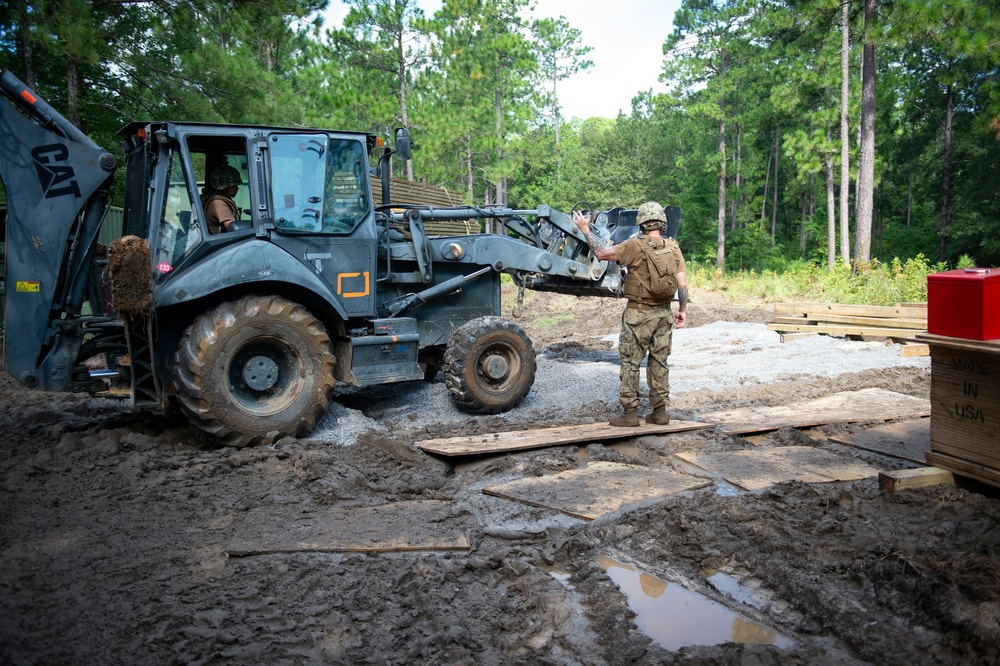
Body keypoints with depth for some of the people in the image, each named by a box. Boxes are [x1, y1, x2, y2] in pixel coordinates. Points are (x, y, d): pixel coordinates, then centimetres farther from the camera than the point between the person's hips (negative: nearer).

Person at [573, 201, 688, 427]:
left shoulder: (635, 246, -14)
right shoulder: (674, 248, 2)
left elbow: (602, 253, -12)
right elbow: (682, 284, 1)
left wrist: (585, 229, -2)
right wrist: (682, 309, 12)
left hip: (638, 313, -5)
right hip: (664, 314, 5)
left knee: (630, 363, 3)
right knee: (659, 362, 13)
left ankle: (630, 412, 5)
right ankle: (659, 412, 17)